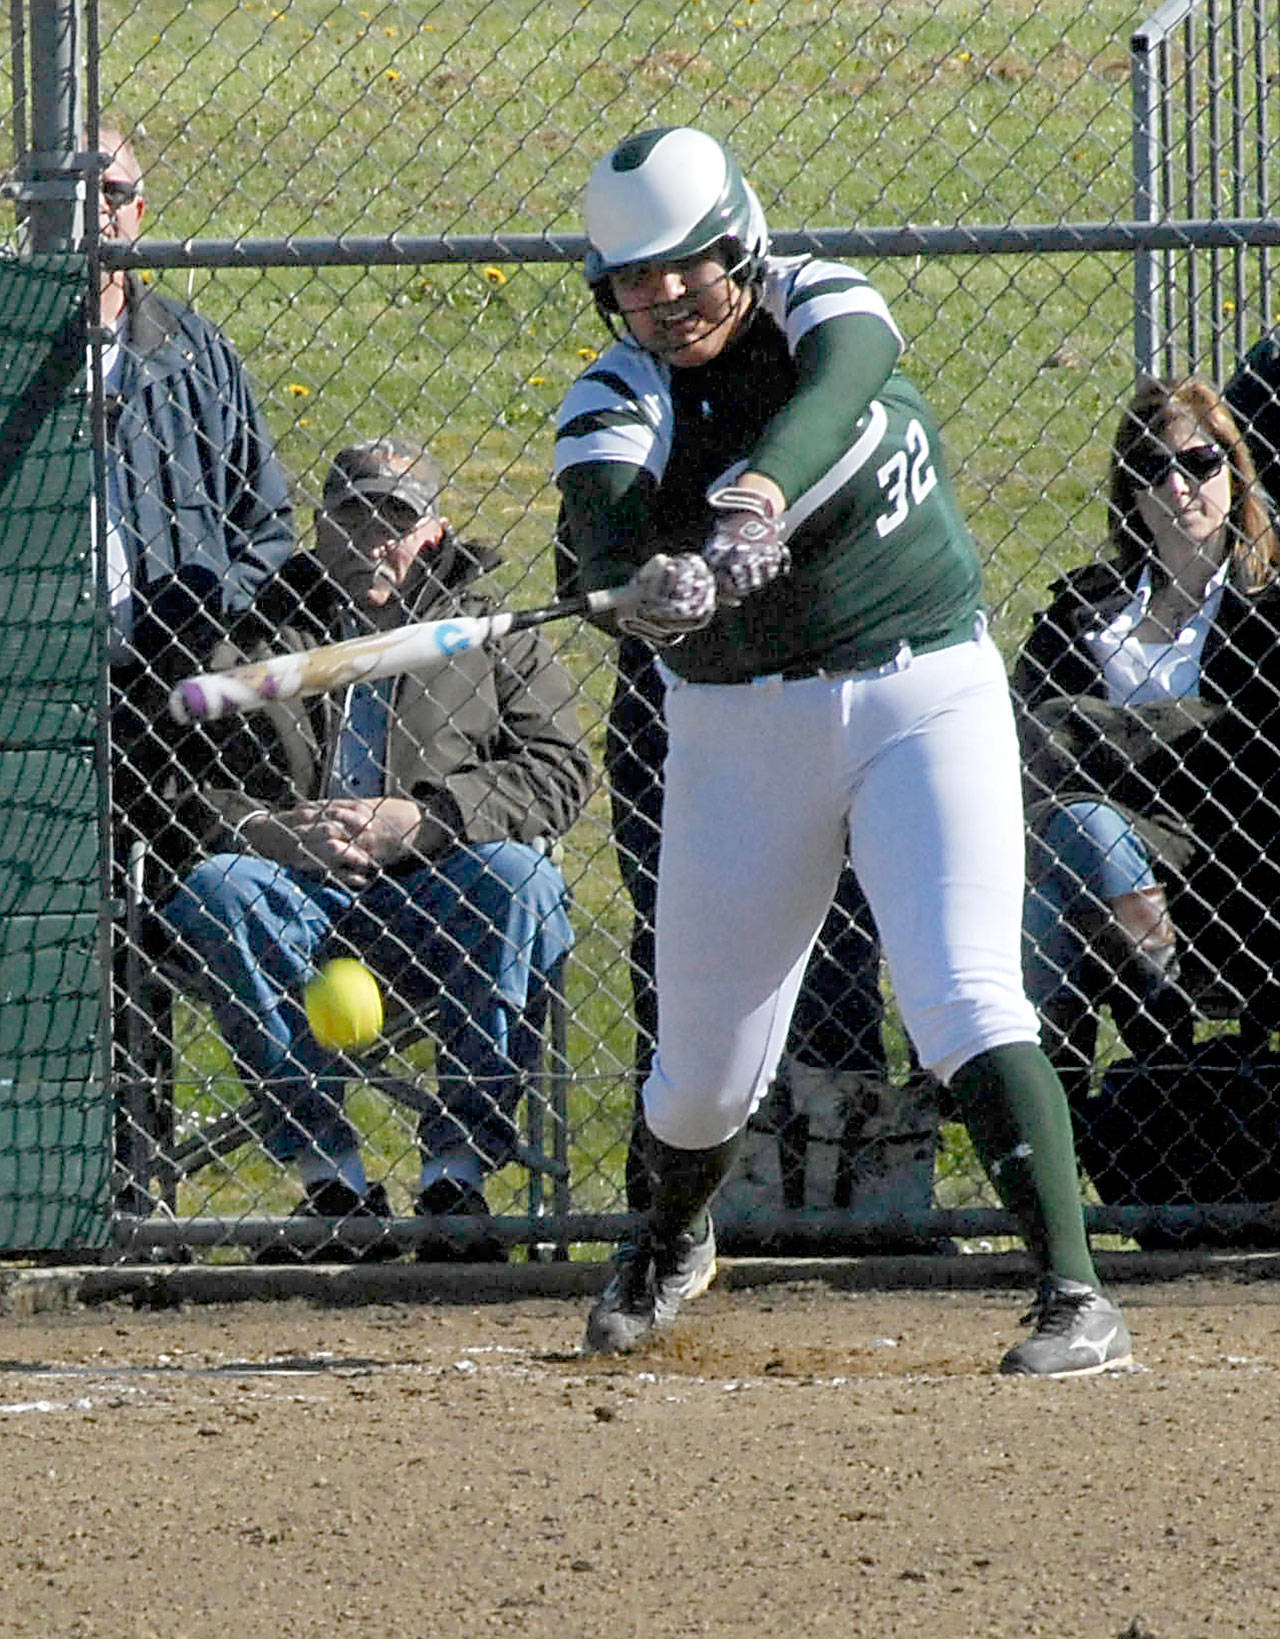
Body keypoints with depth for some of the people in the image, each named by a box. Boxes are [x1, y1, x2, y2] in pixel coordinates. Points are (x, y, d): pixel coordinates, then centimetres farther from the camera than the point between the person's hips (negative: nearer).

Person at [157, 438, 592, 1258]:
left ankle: (458, 1162, -28)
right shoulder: (265, 633, 15)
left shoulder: (494, 634, 15)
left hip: (433, 907, -1)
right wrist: (263, 829, -15)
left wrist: (421, 820, -13)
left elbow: (560, 773, 2)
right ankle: (328, 1166, -28)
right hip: (304, 901, 1)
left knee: (520, 877, -32)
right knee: (216, 887, -31)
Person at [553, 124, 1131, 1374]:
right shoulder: (615, 403, -7)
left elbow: (832, 381, -31)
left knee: (964, 995, -18)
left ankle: (1074, 1294, -20)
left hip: (926, 694, -2)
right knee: (705, 1057, 7)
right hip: (740, 729, 2)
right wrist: (653, 584, -53)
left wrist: (757, 495, -51)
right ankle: (670, 1245, 39)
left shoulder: (822, 307, -6)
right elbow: (603, 535, -28)